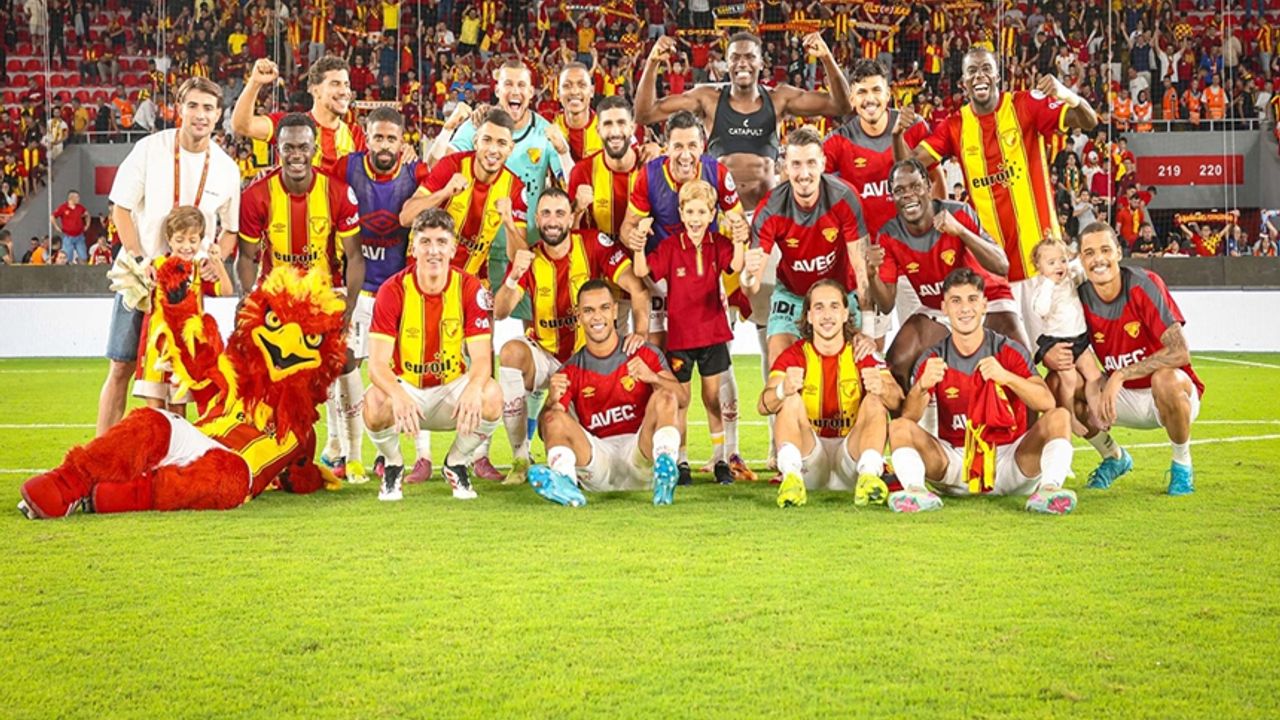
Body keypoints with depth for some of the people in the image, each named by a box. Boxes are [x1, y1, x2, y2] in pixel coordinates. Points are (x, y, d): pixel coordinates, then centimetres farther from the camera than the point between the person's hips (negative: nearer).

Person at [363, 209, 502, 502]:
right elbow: (377, 364, -20)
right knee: (376, 402, -35)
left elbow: (482, 357, -15)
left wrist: (474, 389, -40)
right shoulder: (393, 290, -13)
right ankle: (392, 466, 1)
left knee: (492, 395, -30)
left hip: (451, 391, 1)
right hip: (405, 388, -1)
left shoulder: (470, 288, -10)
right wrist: (398, 395, -44)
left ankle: (456, 464, 0)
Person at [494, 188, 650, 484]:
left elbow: (637, 287, -15)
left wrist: (641, 330, -31)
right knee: (511, 351, -30)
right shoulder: (527, 259, -5)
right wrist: (514, 277, -34)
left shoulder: (594, 244, -10)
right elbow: (500, 313, -16)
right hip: (545, 357, 1)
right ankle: (520, 460, -21)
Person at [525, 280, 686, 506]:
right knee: (553, 418, -20)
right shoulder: (570, 371, 9)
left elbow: (682, 398, -7)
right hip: (598, 457, 1)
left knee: (664, 398, -22)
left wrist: (652, 377, -27)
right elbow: (545, 430, -1)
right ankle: (564, 483, -45)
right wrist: (553, 402, -24)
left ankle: (664, 471, -45)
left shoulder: (645, 355, 7)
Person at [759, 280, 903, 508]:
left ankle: (869, 477, -39)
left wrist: (882, 388, -41)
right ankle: (791, 477, -41)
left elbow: (898, 401, -16)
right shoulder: (794, 356, -1)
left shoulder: (862, 353, 0)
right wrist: (782, 390, -41)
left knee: (876, 401, -20)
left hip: (852, 454, 0)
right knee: (791, 399, -21)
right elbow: (763, 406, -17)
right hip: (810, 455, 0)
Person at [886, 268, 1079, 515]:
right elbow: (909, 417, -11)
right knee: (899, 427, -19)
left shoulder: (1009, 351, 0)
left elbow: (1046, 402, -14)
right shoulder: (932, 360, 3)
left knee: (1059, 417, -21)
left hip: (1010, 459, 0)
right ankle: (915, 490, -40)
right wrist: (922, 386, -33)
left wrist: (1006, 377, -32)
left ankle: (1049, 489, -39)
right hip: (955, 462, 1)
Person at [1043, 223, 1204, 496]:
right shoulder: (1080, 298, -8)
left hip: (1174, 398, -4)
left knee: (1166, 379, -38)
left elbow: (1180, 353, -28)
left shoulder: (1144, 284, -21)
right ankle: (1114, 457, 9)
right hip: (1123, 399, 5)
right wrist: (1050, 356, -27)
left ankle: (1182, 464, -9)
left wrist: (1121, 374, -32)